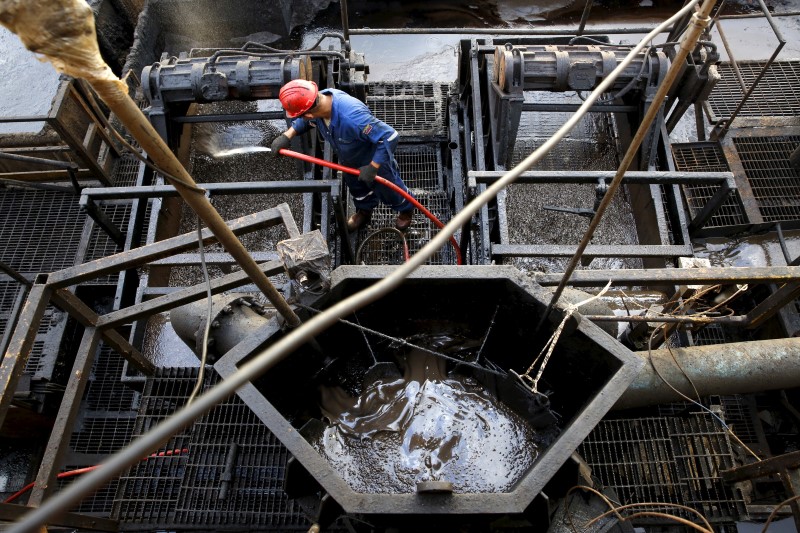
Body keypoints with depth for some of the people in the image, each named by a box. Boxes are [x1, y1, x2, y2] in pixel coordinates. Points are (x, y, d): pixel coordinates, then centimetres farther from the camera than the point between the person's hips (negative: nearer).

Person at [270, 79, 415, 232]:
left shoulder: (352, 116, -50)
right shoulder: (319, 99, -26)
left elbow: (389, 136, -45)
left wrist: (372, 167, -40)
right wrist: (287, 135, -15)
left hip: (375, 161, -6)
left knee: (388, 190, 23)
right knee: (357, 187, 31)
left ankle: (406, 209, 56)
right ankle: (364, 211, 63)